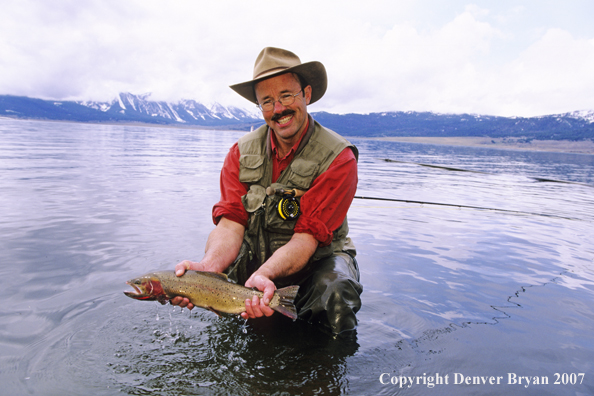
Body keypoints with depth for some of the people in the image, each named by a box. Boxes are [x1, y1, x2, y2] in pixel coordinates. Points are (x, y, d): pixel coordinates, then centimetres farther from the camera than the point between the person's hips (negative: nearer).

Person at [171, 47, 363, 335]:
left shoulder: (338, 158, -16)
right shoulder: (242, 152, -2)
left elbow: (307, 237, -22)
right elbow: (231, 224, -13)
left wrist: (264, 275, -42)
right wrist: (209, 266, -35)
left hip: (316, 260, -4)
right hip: (253, 257, 5)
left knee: (335, 295, -32)